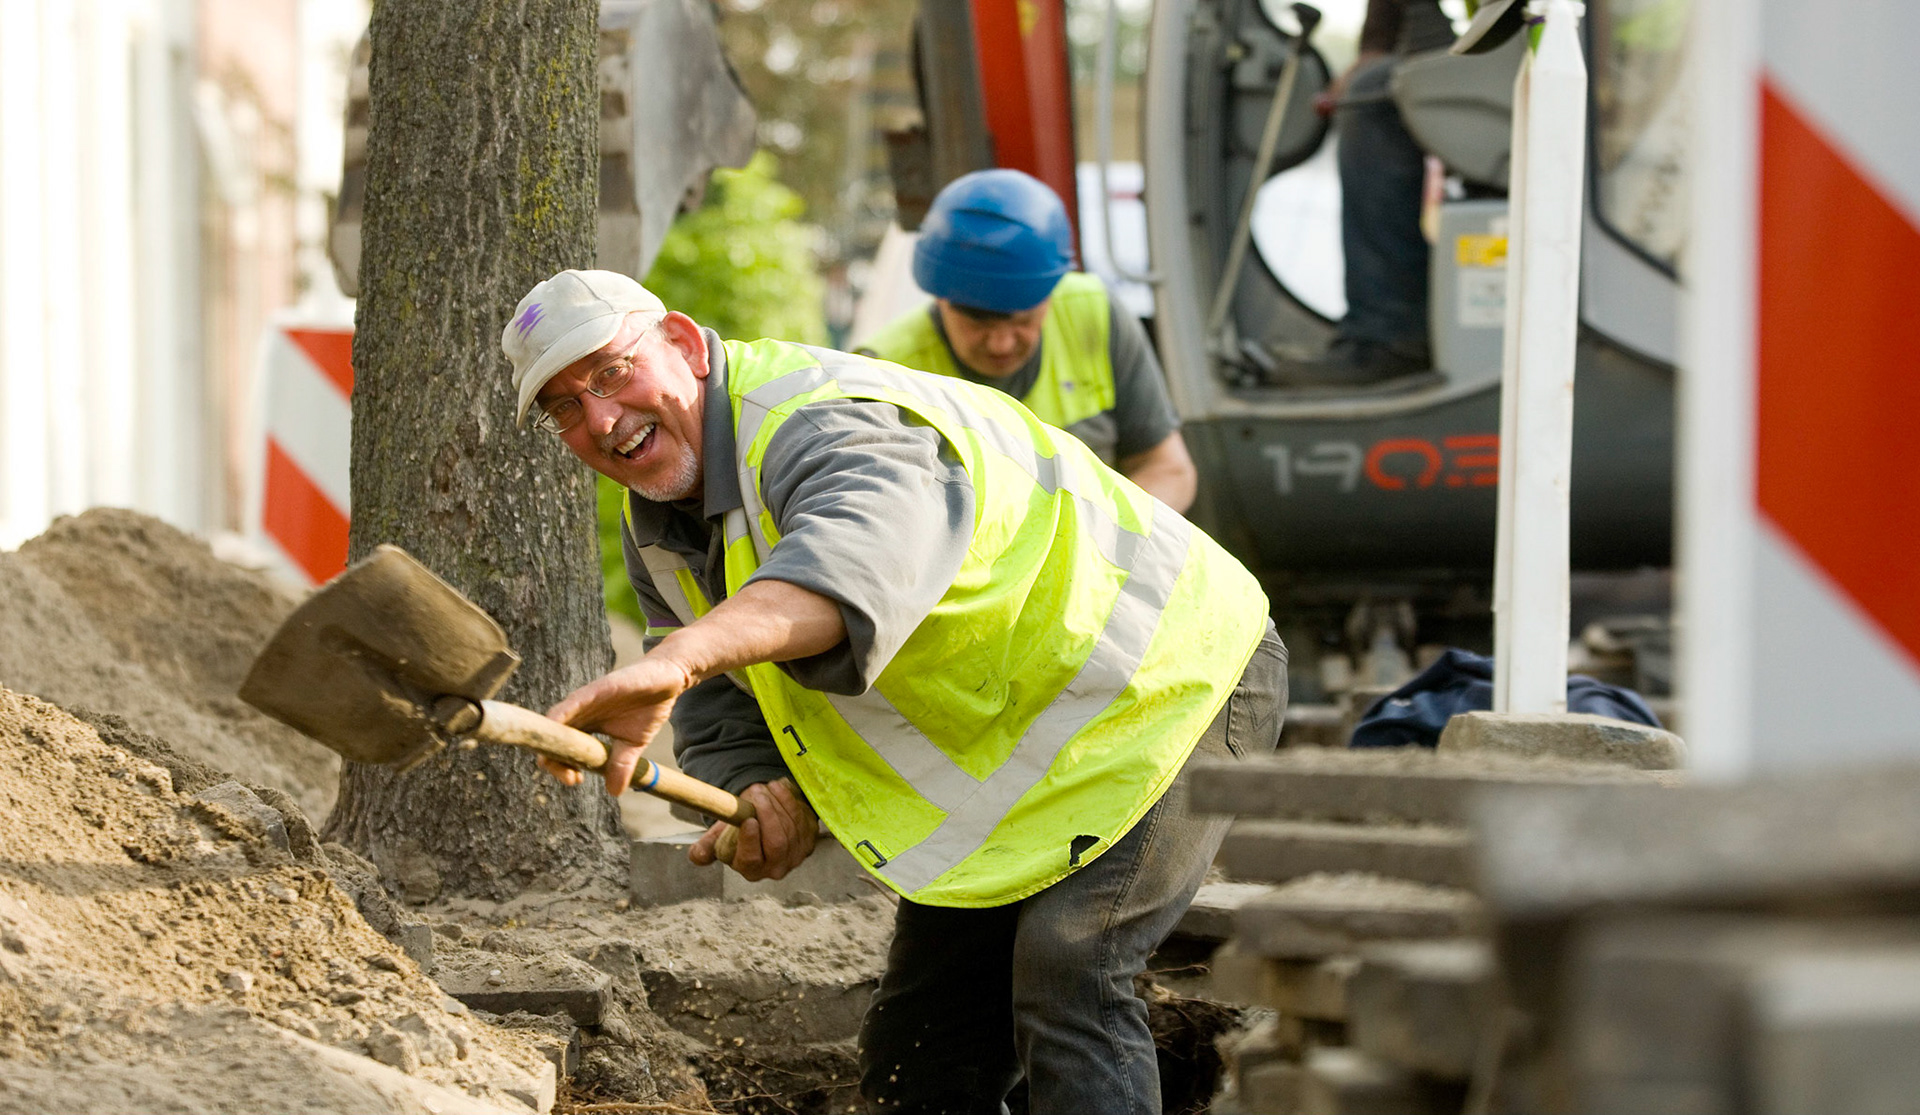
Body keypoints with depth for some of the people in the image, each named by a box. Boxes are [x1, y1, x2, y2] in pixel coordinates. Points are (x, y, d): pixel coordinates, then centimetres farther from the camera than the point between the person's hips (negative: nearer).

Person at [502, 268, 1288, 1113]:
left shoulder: (827, 427, -32)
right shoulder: (660, 537, 2)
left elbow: (854, 561, -56)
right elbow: (722, 720, 5)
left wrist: (679, 658, -73)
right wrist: (773, 799, -20)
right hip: (999, 753, 10)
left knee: (1065, 972, -28)